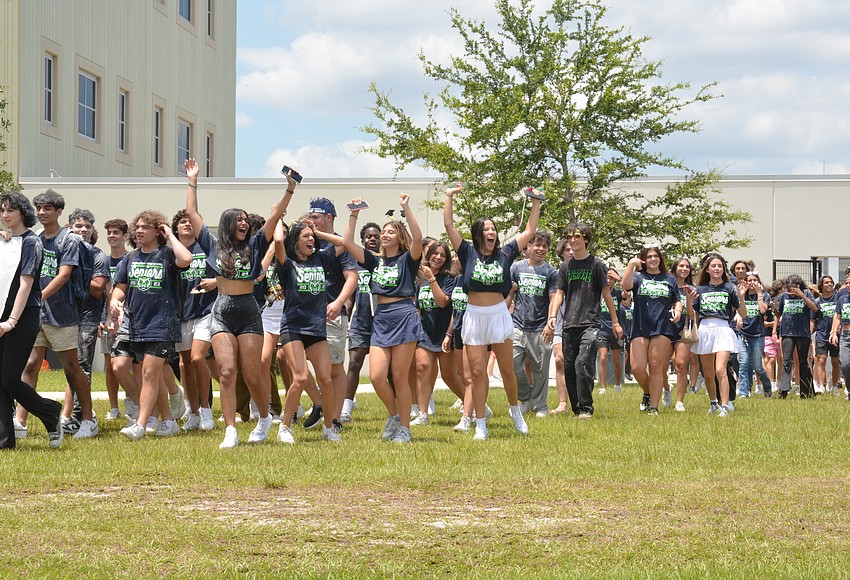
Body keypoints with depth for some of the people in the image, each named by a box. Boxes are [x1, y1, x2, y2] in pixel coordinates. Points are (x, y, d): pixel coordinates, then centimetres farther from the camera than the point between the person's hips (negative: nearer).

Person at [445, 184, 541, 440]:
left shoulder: (504, 254, 4)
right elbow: (449, 226, -3)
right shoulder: (468, 253, 1)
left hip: (499, 315, 1)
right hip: (474, 316, -1)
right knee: (477, 372, 0)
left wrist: (536, 204, 8)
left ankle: (515, 409, 32)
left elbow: (529, 231, 8)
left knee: (507, 370, 6)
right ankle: (480, 426, 4)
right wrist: (449, 197, -3)